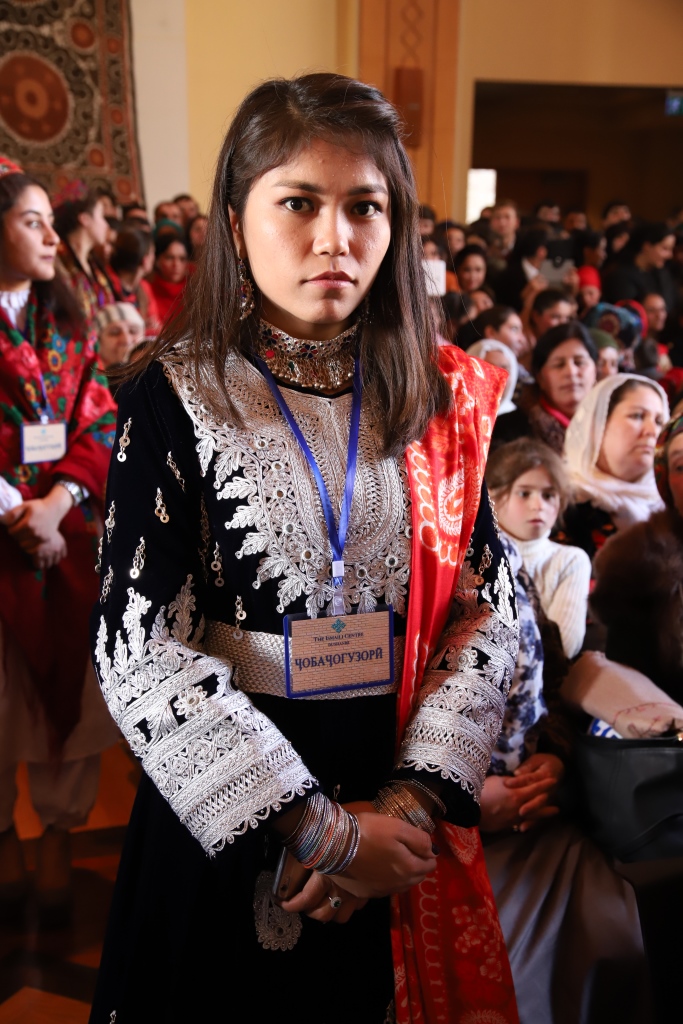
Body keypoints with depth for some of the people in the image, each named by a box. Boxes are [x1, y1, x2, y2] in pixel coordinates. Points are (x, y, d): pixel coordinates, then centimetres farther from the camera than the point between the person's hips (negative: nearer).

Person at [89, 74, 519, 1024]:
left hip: (399, 817, 3)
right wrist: (319, 829, -18)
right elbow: (140, 651, -17)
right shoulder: (177, 398, -12)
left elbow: (489, 609, -3)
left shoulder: (438, 397, -2)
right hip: (216, 815, -2)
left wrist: (411, 800, -13)